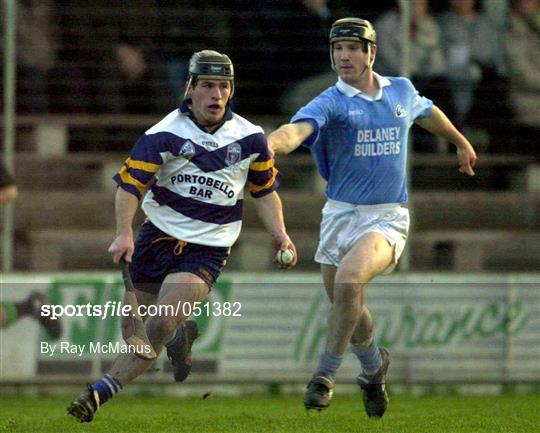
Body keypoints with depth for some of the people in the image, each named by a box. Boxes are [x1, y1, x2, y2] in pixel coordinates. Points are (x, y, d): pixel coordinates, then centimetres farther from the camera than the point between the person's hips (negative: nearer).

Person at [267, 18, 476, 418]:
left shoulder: (401, 90, 4)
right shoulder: (331, 102, -8)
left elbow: (428, 113, 28)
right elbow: (299, 129, -30)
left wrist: (461, 142, 45)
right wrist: (272, 143, -53)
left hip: (387, 219, -1)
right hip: (340, 216, 1)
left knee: (349, 280, -27)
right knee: (348, 308, 11)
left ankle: (325, 376, -19)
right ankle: (373, 365, 43)